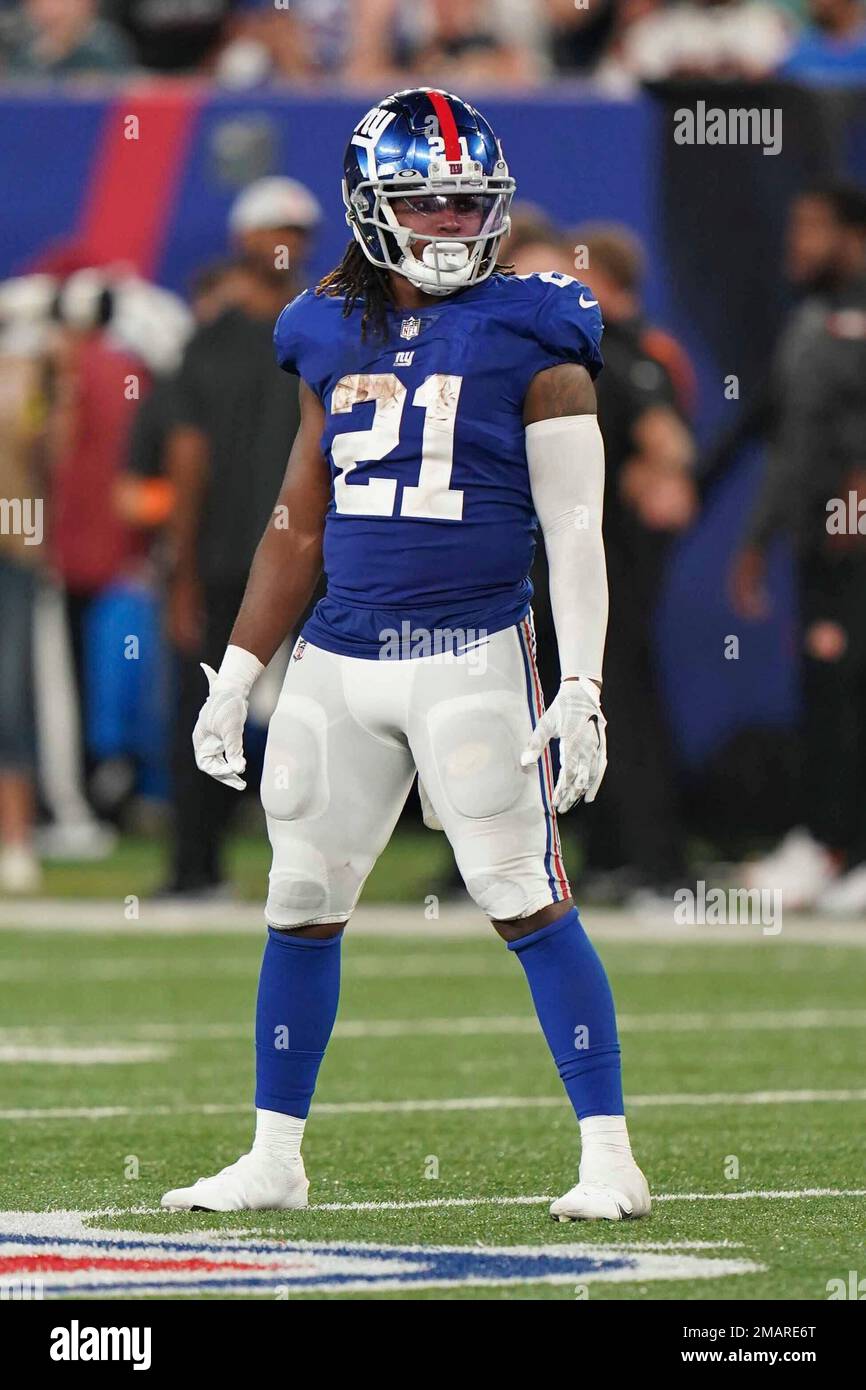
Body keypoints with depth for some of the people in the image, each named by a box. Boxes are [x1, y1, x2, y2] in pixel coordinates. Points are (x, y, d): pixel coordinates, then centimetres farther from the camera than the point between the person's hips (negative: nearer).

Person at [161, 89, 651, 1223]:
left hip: (473, 657, -5)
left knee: (529, 904, -7)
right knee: (302, 906, 8)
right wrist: (235, 678, 15)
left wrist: (581, 686, -12)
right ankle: (273, 1160, 20)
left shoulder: (530, 338, -2)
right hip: (340, 661, 5)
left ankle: (610, 1159, -2)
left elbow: (575, 531, -4)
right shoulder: (335, 338, 11)